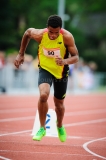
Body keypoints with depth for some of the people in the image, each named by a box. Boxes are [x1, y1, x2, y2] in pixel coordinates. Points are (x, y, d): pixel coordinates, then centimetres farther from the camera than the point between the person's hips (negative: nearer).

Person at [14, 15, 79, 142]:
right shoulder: (40, 34, -22)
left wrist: (65, 61, -41)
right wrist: (21, 54, 5)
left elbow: (76, 57, -19)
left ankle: (60, 127, 48)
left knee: (59, 104, 15)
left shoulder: (67, 37, -25)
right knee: (43, 95, -28)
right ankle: (42, 128, -9)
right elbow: (27, 33, 1)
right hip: (45, 69, -1)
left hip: (61, 72, 1)